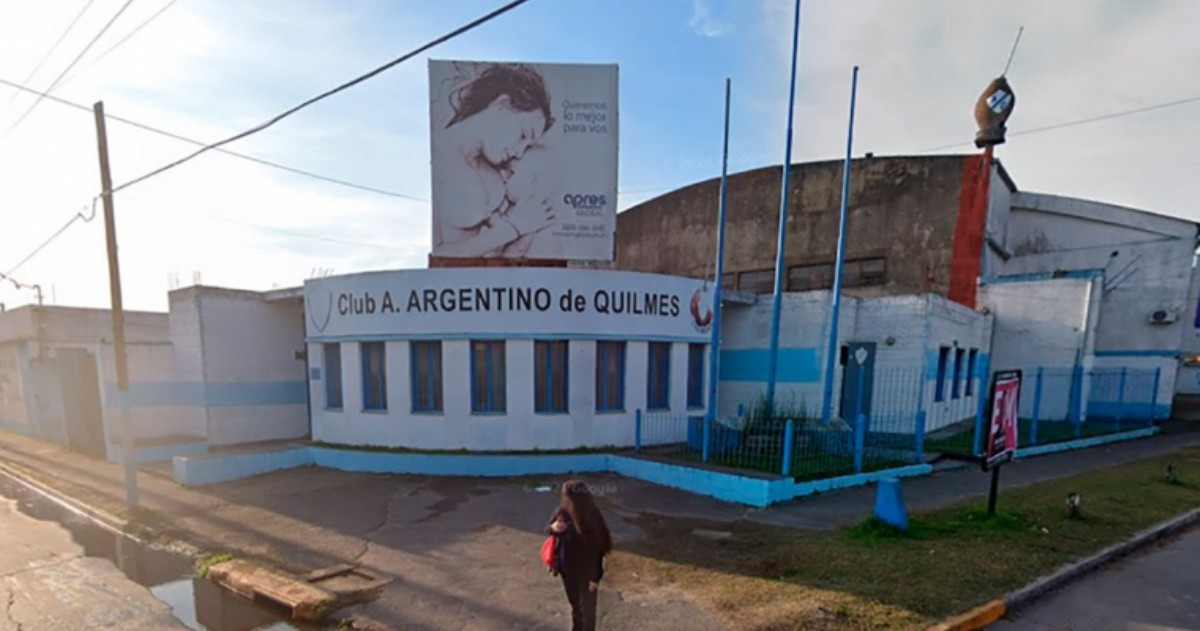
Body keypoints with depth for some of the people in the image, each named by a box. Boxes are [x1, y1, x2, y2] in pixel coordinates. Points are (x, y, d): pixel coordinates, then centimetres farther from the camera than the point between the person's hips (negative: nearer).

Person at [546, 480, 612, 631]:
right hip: (567, 569, 5)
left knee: (587, 608, 15)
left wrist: (596, 577, -13)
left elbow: (598, 550, -18)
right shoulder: (562, 511, -16)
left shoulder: (591, 520, -28)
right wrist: (554, 528, -23)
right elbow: (547, 529, 2)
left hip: (586, 573, -5)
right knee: (574, 604, 26)